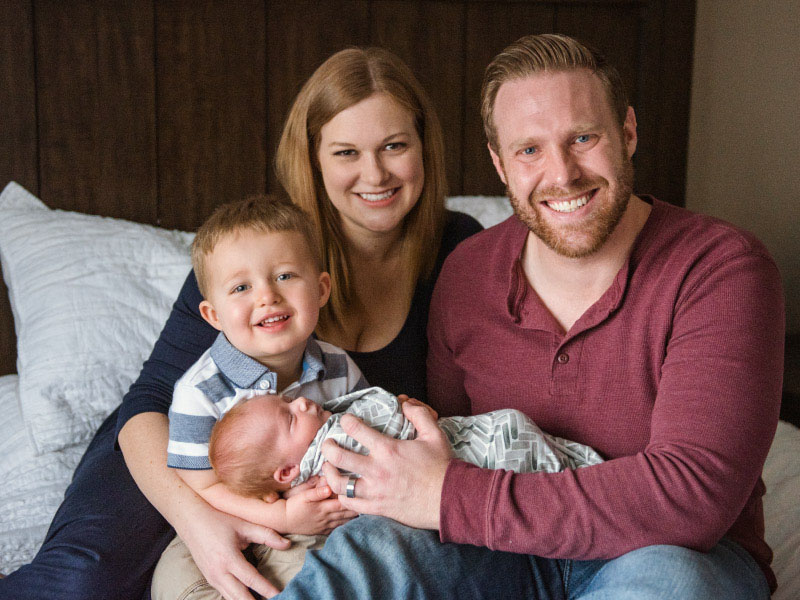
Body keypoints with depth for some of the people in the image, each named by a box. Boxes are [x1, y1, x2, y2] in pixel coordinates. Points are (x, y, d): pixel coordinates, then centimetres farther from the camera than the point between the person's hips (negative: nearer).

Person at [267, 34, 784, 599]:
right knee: (370, 547, -29)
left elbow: (693, 494, -28)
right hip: (516, 551, 2)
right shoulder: (466, 273, -1)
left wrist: (449, 497, -29)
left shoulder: (724, 268, -17)